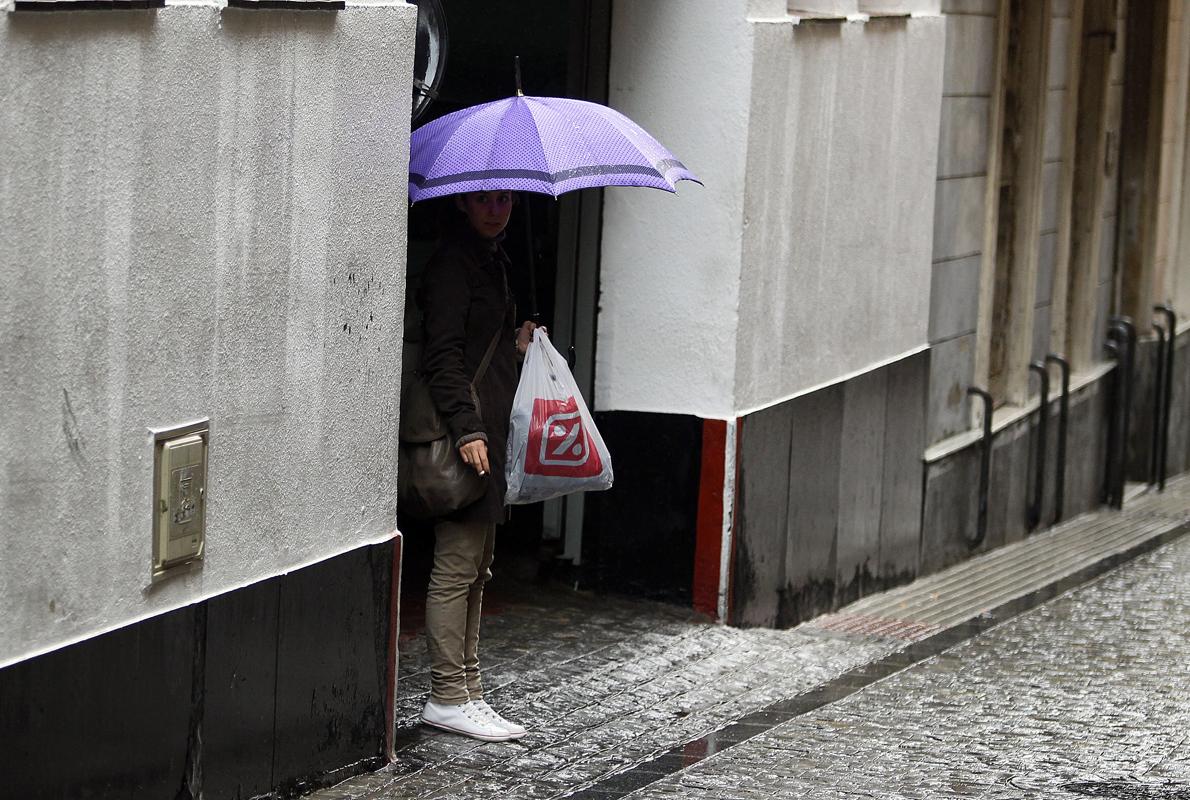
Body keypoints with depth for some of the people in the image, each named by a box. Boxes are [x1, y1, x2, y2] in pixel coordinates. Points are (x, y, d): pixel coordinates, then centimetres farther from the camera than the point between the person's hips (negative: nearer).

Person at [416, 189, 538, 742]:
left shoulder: (491, 259, 19)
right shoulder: (452, 262, -10)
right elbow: (442, 354, -18)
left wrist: (516, 342, 10)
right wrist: (466, 428, -23)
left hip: (491, 430, 10)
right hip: (467, 432, -10)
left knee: (475, 570, 12)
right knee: (456, 566, -6)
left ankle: (467, 691, 17)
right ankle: (447, 697, -2)